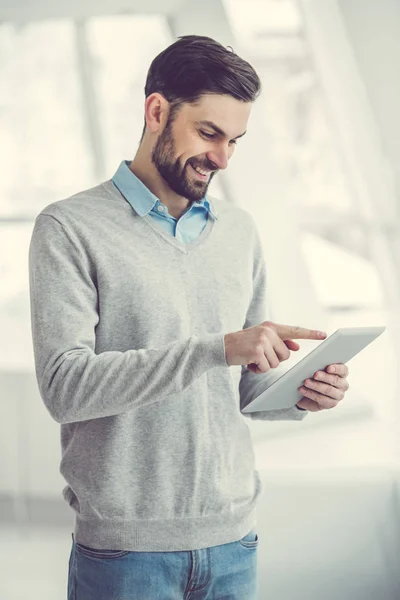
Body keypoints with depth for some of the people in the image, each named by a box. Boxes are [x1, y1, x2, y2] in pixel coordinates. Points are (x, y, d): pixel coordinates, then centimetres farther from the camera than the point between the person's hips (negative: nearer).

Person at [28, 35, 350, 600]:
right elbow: (64, 386, -18)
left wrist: (299, 395, -7)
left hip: (233, 537, 5)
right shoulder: (70, 228, -6)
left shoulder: (239, 230, 10)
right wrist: (217, 349, -24)